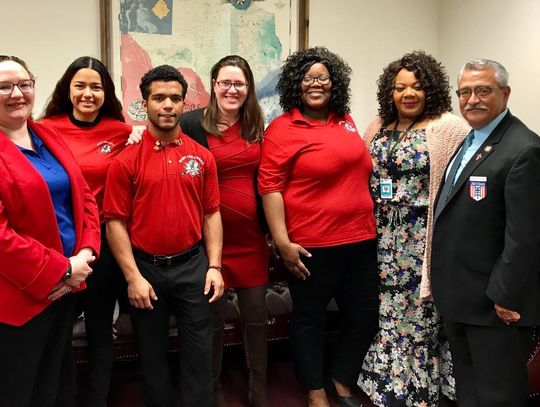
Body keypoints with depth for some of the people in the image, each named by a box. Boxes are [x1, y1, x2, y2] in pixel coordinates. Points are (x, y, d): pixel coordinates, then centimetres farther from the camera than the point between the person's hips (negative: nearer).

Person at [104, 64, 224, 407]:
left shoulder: (202, 156, 2)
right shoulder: (127, 159, -6)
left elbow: (211, 214, 4)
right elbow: (116, 222, -6)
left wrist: (214, 266, -2)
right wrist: (133, 276, -11)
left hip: (193, 265, 2)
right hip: (146, 268, -1)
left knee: (200, 352, 9)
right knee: (152, 353, 15)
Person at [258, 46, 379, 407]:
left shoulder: (345, 121, 11)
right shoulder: (282, 129, -7)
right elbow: (270, 187, -12)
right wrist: (282, 242, -16)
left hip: (360, 241, 6)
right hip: (311, 246, -6)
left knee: (365, 316, 14)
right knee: (309, 319, 10)